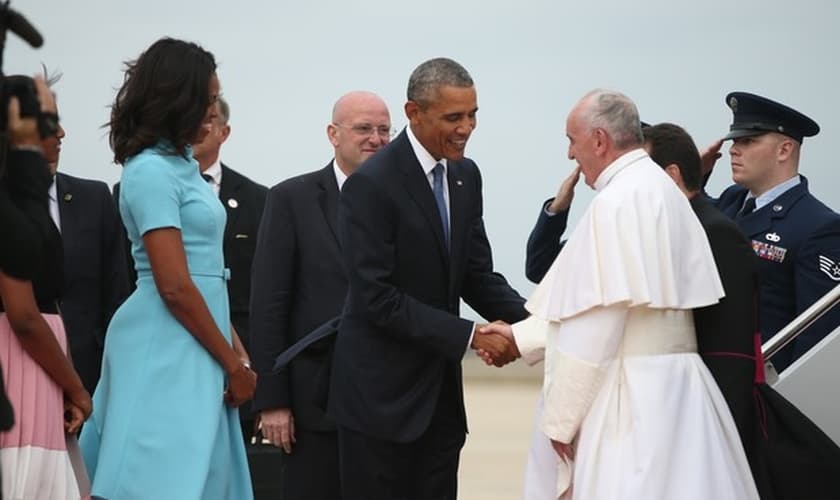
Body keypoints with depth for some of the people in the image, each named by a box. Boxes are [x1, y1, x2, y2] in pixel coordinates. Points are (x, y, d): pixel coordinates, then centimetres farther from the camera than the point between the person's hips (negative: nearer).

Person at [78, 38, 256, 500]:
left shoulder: (180, 165, 15)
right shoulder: (152, 171, -13)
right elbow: (174, 287, -18)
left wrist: (234, 347, 10)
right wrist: (233, 365, -11)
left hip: (193, 349, 9)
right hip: (168, 352, -9)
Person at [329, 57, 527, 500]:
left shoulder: (465, 176, 8)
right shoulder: (371, 185, -16)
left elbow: (477, 274, 10)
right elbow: (376, 297, -20)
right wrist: (468, 335, -22)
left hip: (440, 389, 7)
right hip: (382, 393, -7)